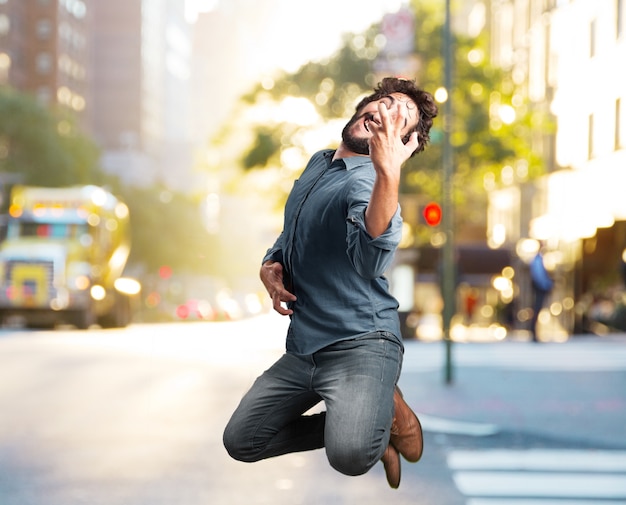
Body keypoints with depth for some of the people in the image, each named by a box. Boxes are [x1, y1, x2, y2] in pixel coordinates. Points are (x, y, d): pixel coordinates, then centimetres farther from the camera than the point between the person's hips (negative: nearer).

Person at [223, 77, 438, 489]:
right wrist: (269, 266, 4)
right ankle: (357, 423, 17)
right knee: (241, 441, 6)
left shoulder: (367, 181, -16)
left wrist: (389, 170, -49)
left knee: (350, 455, -32)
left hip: (360, 344, -8)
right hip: (303, 347, 8)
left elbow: (371, 260, -38)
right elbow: (291, 235, 27)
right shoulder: (317, 164, 11)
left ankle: (386, 408, 2)